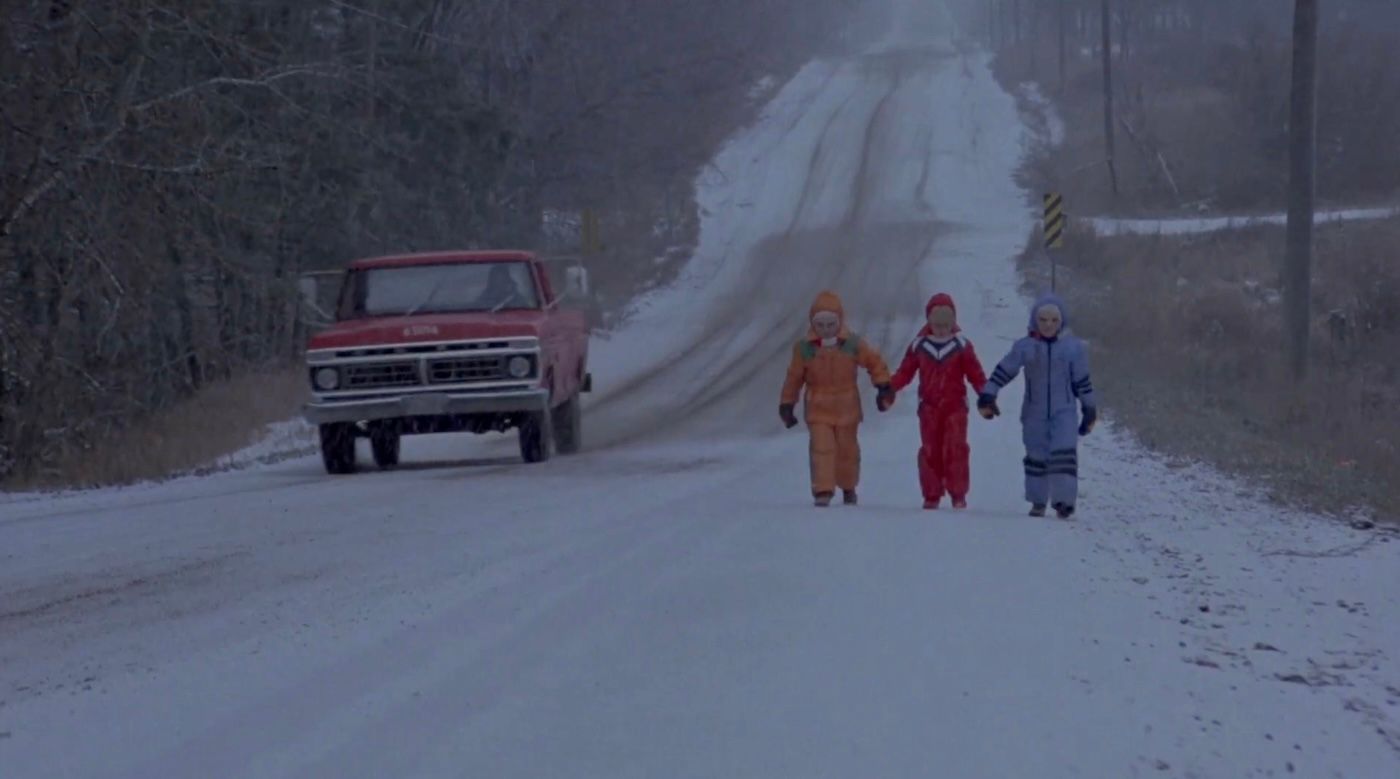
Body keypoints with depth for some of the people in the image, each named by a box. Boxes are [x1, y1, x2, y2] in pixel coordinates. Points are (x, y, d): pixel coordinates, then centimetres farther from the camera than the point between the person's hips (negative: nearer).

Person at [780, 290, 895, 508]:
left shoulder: (853, 344, -6)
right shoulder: (804, 348, -7)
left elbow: (875, 361, 5)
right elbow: (794, 376, 1)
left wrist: (883, 386, 0)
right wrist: (787, 404, 5)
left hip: (847, 408, 1)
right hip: (818, 409, -1)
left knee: (847, 449, 11)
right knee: (822, 448, -14)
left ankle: (848, 487, 30)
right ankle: (823, 490, -15)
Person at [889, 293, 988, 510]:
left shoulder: (962, 346, 1)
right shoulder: (919, 345, 5)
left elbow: (975, 373, 0)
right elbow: (905, 371, 5)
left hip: (955, 405, -2)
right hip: (929, 406, 2)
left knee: (955, 448, -9)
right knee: (930, 450, 2)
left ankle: (958, 494, -4)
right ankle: (931, 495, 7)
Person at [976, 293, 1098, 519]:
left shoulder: (1073, 347, 0)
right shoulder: (1024, 347, 0)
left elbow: (1082, 381, 6)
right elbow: (1003, 372, 1)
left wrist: (1090, 409, 8)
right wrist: (987, 396, -4)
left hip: (1064, 413, -1)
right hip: (1034, 413, 1)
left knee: (1064, 453, -15)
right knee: (1036, 456, 7)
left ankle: (1064, 500, -12)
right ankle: (1038, 501, 19)